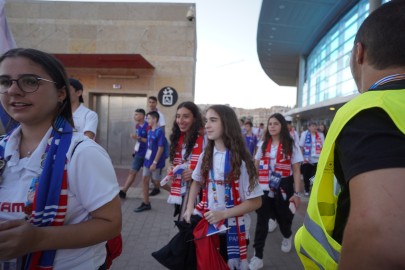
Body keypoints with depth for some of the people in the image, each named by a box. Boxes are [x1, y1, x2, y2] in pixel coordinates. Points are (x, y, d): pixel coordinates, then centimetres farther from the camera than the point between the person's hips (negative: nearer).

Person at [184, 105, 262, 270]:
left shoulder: (240, 160, -17)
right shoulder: (206, 155, -3)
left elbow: (255, 202, -14)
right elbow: (197, 182, 13)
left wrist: (223, 214, -20)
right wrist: (189, 209, -1)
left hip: (232, 228, -4)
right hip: (207, 222, 4)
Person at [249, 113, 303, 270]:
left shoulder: (291, 145, -5)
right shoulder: (264, 145, 5)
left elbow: (296, 171, -6)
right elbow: (255, 166, 10)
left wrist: (297, 193, -11)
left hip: (283, 190, -2)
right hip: (264, 190, 2)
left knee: (283, 218, 17)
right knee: (261, 221, 0)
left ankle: (287, 237, 51)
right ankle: (257, 256, 8)